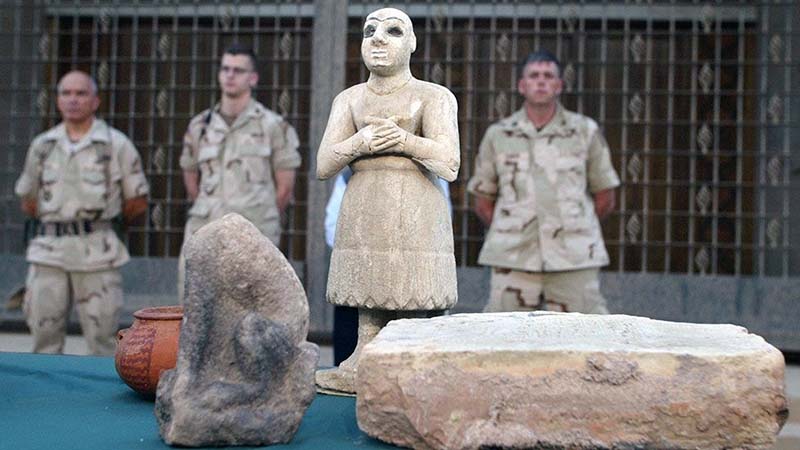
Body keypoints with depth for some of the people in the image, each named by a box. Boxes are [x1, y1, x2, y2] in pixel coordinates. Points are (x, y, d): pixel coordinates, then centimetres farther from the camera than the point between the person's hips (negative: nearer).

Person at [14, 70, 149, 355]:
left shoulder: (117, 145, 1)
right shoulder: (42, 145, 11)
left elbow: (137, 204, 3)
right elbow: (28, 202, 19)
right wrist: (59, 220, 14)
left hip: (96, 253, -3)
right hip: (48, 251, 3)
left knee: (102, 338, 1)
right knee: (44, 335, 6)